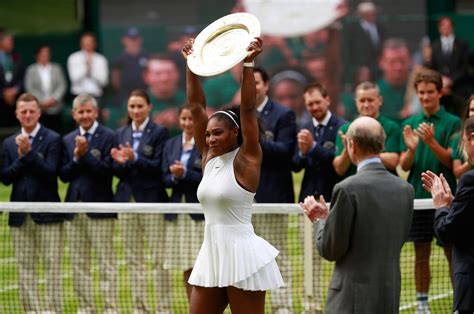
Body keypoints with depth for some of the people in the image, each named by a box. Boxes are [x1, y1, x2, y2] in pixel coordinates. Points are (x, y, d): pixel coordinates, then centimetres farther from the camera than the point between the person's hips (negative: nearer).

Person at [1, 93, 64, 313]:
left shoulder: (52, 140, -1)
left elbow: (51, 172, -12)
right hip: (20, 216, 4)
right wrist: (21, 157, -9)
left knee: (52, 266, -4)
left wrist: (28, 153, -18)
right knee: (25, 268, 4)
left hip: (47, 213, -4)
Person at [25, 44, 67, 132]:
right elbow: (30, 88, 0)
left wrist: (54, 99, -10)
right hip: (39, 109, -1)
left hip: (55, 108, 1)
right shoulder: (31, 70, 9)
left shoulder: (56, 68, 14)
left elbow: (62, 85, 6)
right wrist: (42, 102, -10)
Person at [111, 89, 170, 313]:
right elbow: (117, 171, 10)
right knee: (133, 258, 7)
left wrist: (135, 158, -23)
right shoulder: (121, 134, 13)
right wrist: (120, 162, -13)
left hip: (152, 199, -5)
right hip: (127, 200, 5)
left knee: (158, 258, -6)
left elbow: (158, 167, -10)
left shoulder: (159, 132, -2)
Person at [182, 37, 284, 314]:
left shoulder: (246, 159, -5)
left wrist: (248, 64, -20)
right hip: (211, 259, 7)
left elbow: (248, 108, -14)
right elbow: (197, 105, 10)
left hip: (242, 257, -7)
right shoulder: (209, 157, 11)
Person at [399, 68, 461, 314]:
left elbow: (450, 160, -10)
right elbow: (404, 166, 6)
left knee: (452, 252, -2)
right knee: (421, 254, 7)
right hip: (418, 197, 3)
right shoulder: (410, 124, 9)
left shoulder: (452, 123, -2)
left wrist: (431, 142, -25)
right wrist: (411, 149, -15)